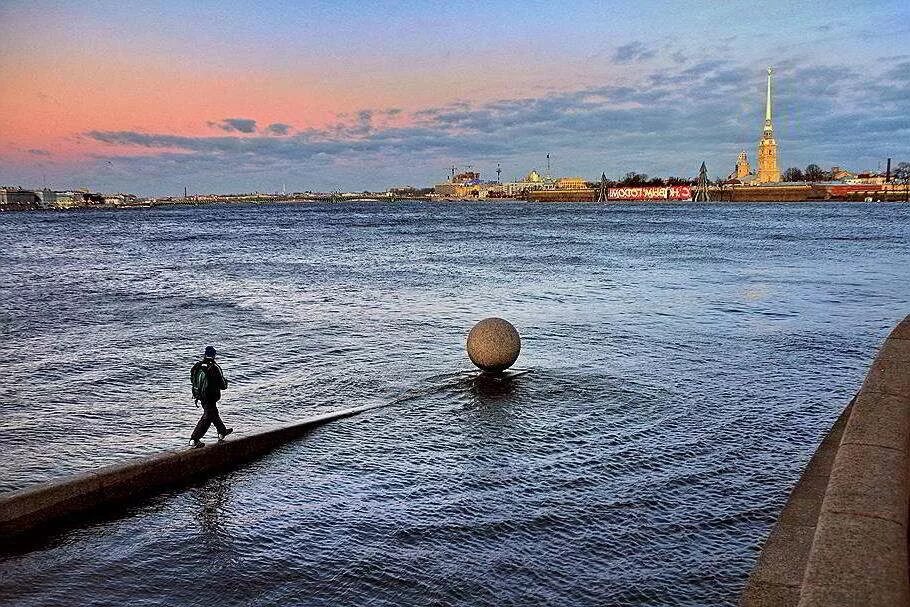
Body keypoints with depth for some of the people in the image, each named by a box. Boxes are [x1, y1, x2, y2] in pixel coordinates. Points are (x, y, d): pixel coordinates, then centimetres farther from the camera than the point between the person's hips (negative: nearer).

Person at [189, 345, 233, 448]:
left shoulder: (197, 366, -1)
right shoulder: (214, 368, -20)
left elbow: (192, 380, 10)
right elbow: (223, 385, -14)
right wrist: (225, 382, 8)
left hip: (200, 395, 8)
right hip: (210, 397, -8)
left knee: (214, 413, 24)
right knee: (207, 417, 1)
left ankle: (222, 432, 41)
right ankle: (194, 439, -2)